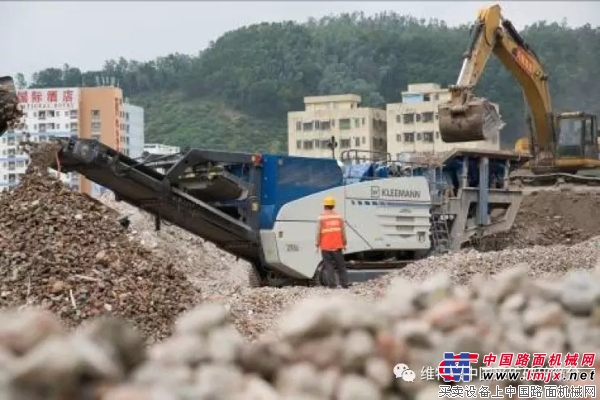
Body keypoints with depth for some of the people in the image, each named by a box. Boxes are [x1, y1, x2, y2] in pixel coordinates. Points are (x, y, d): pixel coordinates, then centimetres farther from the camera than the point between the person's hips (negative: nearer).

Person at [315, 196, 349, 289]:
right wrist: (344, 243, 12)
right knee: (340, 265, 11)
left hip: (325, 246, -3)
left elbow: (318, 232, -9)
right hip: (337, 246, 3)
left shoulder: (322, 217, -6)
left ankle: (332, 284, -4)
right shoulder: (338, 216, 4)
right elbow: (343, 231, 5)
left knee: (328, 265, 2)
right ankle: (344, 284, 11)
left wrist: (317, 245, -2)